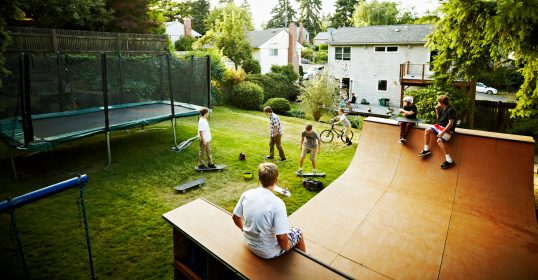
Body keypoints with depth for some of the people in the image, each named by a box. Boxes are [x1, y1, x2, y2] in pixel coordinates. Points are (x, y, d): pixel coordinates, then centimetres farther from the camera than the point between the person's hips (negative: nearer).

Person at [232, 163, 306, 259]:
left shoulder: (246, 194, -13)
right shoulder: (277, 203, -29)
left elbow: (235, 217, 1)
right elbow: (282, 238, -28)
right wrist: (286, 247, -6)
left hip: (249, 244, 5)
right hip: (269, 252, -5)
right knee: (298, 233, 20)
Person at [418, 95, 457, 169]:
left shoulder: (451, 110, -20)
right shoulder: (442, 108, 4)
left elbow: (450, 123, -22)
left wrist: (442, 132, -25)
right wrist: (437, 110, 3)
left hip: (447, 129, -9)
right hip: (439, 125, 9)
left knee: (439, 140, -28)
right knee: (427, 131, -4)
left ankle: (449, 160, -24)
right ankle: (426, 150, 6)